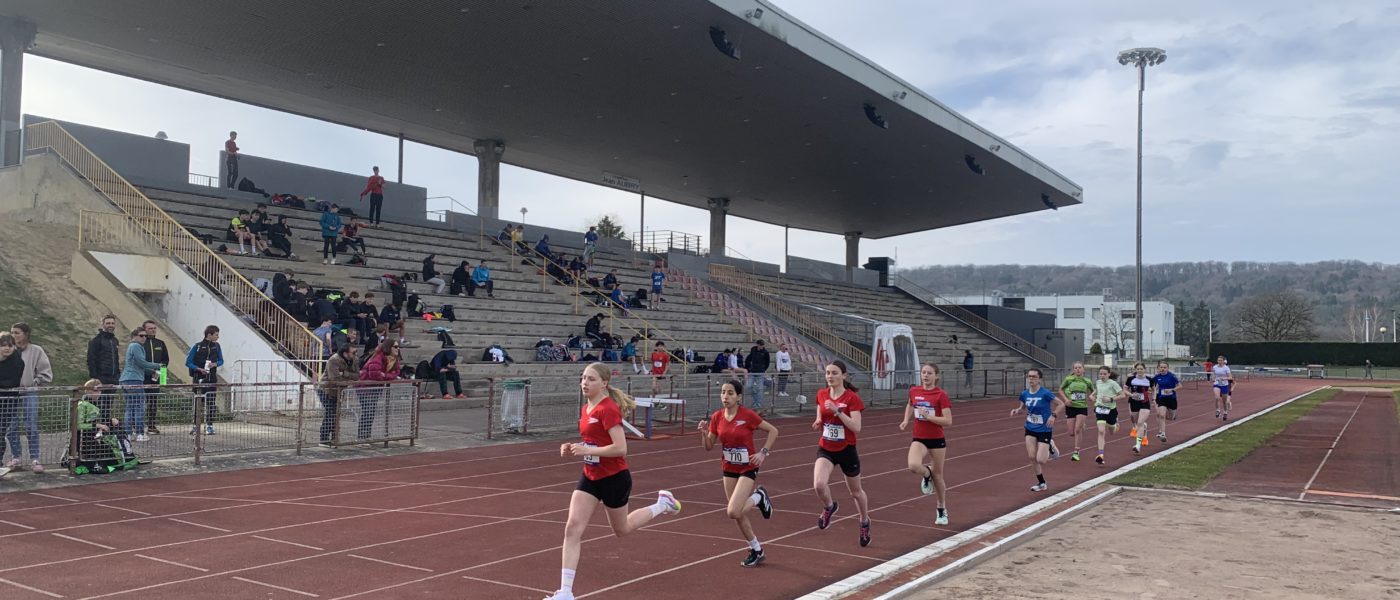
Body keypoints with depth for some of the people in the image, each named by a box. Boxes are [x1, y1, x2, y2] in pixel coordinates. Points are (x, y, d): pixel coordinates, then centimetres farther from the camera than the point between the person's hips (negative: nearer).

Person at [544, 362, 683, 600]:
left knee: (621, 529, 16)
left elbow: (620, 448, -28)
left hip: (614, 478, -7)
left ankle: (662, 503, 39)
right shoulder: (585, 410, 5)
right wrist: (573, 449, 0)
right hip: (590, 477, 7)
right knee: (573, 528, -6)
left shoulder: (608, 409, -22)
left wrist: (587, 450, -26)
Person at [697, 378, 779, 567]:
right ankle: (756, 550, 32)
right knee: (738, 514, 12)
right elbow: (709, 447, 3)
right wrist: (703, 433, -16)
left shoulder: (748, 415, -17)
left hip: (748, 469, -5)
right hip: (728, 470, 5)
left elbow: (773, 431, -6)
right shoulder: (716, 417, -4)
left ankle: (759, 497, 10)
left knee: (733, 512, -19)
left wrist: (763, 453, -14)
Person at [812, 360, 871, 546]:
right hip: (825, 449, 3)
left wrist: (837, 411, -30)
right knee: (819, 485, -23)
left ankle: (865, 522, 44)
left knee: (855, 491, 16)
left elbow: (856, 427, -22)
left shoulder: (852, 398, -15)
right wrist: (818, 423, -8)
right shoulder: (821, 394, -1)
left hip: (846, 451, -3)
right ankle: (829, 507, 12)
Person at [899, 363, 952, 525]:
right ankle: (927, 474, 11)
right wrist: (906, 420, 7)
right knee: (914, 466, -26)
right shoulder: (914, 391, 0)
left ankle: (942, 510, 33)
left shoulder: (941, 395, -13)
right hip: (919, 439, 2)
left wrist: (928, 416, -25)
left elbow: (948, 421, -16)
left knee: (938, 475, 10)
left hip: (937, 440, -2)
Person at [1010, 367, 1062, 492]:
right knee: (1031, 457, -2)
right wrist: (1017, 410, -7)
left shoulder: (1045, 393, -19)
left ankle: (1050, 449, 26)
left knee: (1040, 460, -8)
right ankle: (1041, 483, 16)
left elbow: (1060, 404, -8)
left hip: (1044, 430, -5)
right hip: (1030, 429, 5)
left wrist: (1053, 415, -22)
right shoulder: (1024, 394, -3)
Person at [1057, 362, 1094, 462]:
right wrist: (1065, 399, -9)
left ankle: (1076, 452, -3)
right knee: (1071, 433, 2)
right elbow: (1061, 390, 7)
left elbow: (1093, 391, 16)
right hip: (1071, 407, 1)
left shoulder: (1087, 381, 1)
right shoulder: (1068, 379, -4)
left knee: (1077, 430, -14)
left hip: (1082, 407, -1)